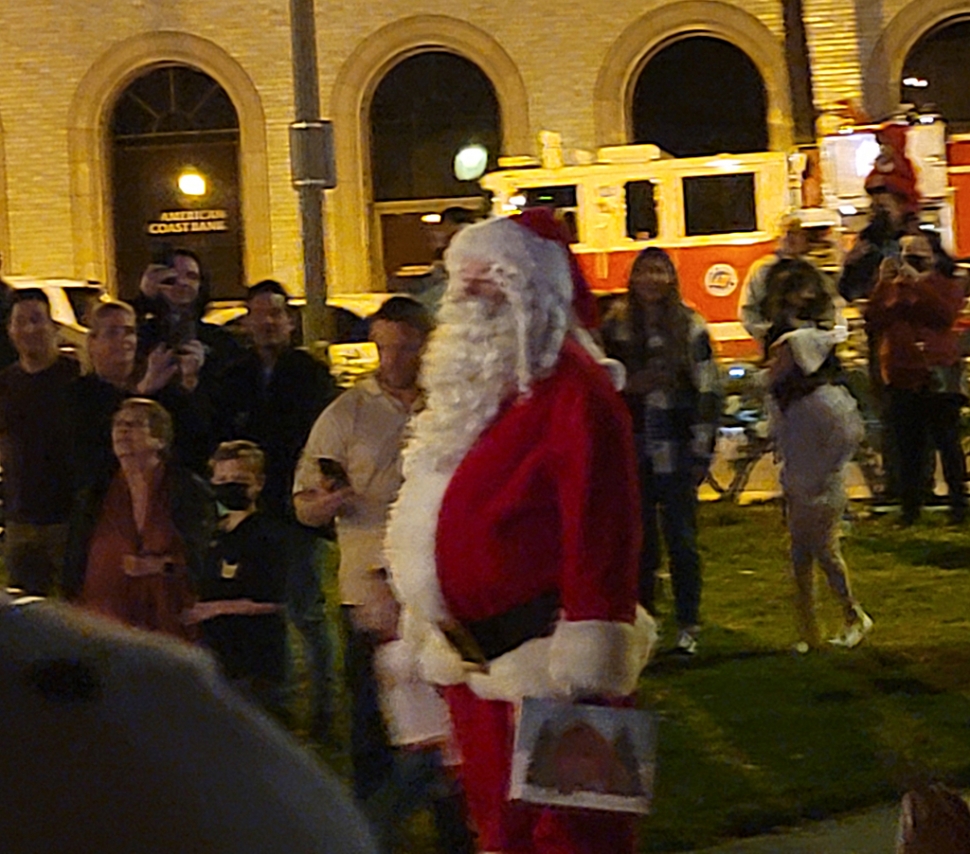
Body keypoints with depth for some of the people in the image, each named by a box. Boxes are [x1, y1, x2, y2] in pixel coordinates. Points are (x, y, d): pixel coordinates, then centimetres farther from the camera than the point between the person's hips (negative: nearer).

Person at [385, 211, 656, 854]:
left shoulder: (572, 392, -14)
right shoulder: (468, 389, 15)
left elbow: (601, 528, -21)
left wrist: (586, 663, -25)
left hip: (540, 654, -9)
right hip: (471, 655, 9)